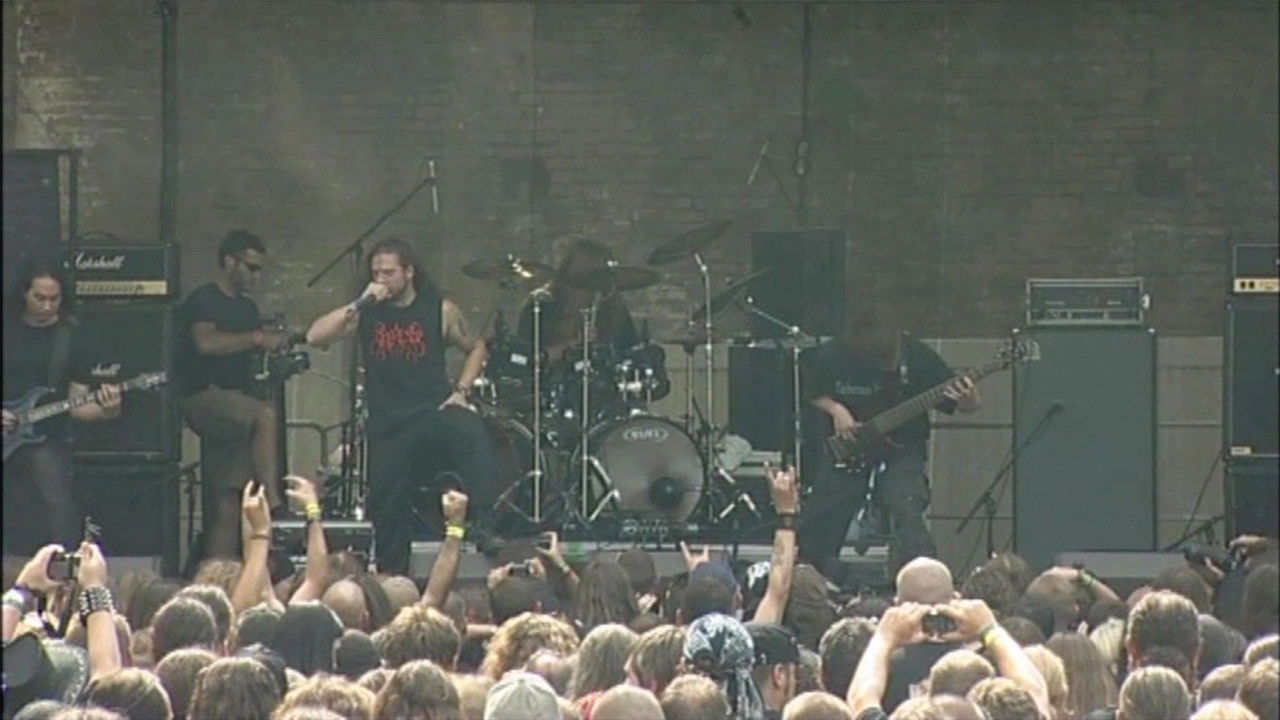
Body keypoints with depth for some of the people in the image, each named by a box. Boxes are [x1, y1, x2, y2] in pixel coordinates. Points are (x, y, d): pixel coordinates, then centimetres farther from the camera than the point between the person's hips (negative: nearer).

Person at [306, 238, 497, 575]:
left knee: (472, 434, -35)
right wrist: (359, 304, -17)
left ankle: (487, 530, -37)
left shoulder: (440, 310, 2)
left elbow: (476, 348, 17)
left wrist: (461, 390, 2)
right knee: (388, 513, 4)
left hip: (434, 411, -2)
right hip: (388, 427, 2)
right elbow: (314, 336, -11)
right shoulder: (366, 313, 3)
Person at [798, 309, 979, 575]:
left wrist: (968, 401, -33)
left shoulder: (916, 356, -17)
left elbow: (968, 406, -11)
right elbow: (813, 393, 6)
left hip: (900, 446, -1)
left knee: (907, 510, -26)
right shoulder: (830, 358, -17)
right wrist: (835, 410, -13)